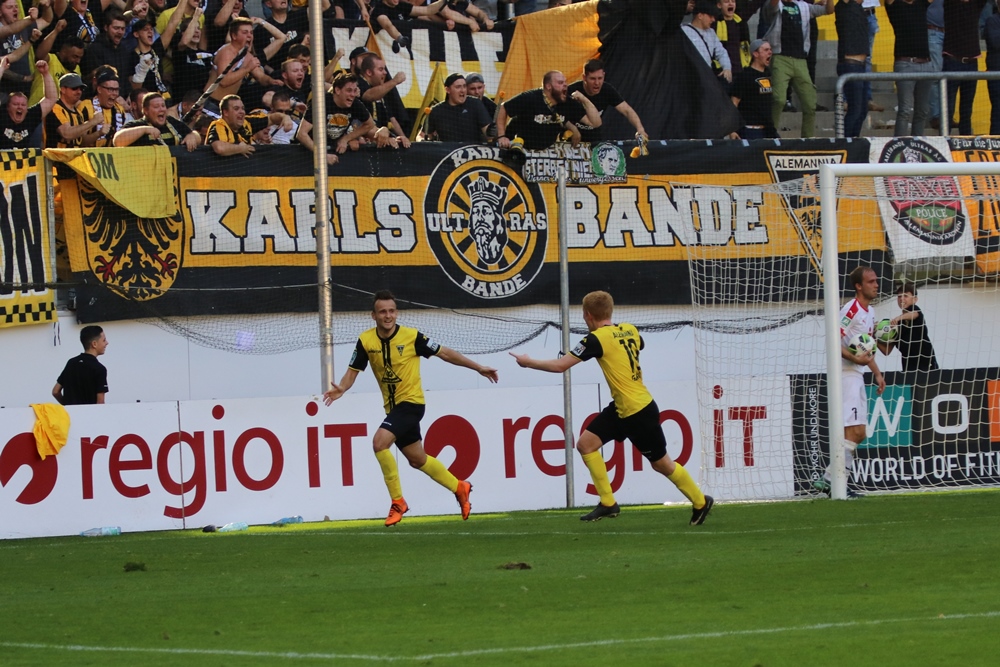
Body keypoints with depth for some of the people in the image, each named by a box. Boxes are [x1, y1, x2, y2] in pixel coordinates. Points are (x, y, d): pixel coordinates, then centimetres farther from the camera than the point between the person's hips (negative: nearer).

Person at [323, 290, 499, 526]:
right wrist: (341, 388, -23)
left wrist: (478, 368, 2)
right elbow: (353, 370, 0)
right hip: (393, 406, 6)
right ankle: (459, 488, 39)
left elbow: (445, 353, -3)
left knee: (380, 442, -24)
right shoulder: (366, 341, -4)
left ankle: (397, 501, -12)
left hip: (411, 401, -6)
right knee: (417, 459, 17)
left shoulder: (411, 337, -13)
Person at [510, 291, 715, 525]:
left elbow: (560, 365, -18)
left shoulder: (597, 339, -18)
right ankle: (608, 503, 7)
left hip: (639, 411, -8)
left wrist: (529, 362, -3)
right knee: (586, 444, 4)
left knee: (661, 463, 6)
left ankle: (701, 502, 23)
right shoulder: (630, 331, 4)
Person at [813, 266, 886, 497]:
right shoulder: (851, 310, -13)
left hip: (857, 376, 10)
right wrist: (855, 358, -28)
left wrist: (877, 373, 20)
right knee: (853, 431, -15)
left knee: (859, 434, 8)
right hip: (845, 373, -10)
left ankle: (827, 480, 12)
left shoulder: (869, 313, 16)